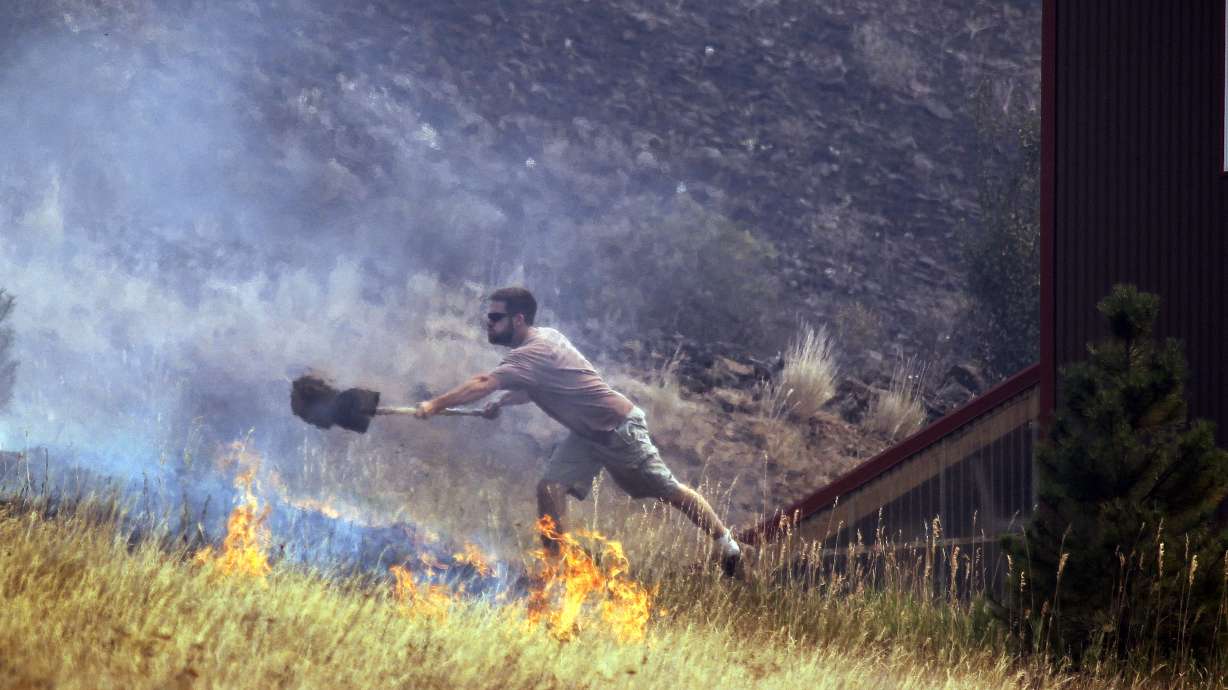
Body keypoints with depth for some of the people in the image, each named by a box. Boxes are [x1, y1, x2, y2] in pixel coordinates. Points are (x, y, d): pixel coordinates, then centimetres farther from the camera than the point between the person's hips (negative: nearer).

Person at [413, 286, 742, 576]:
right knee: (550, 487, -7)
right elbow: (536, 388, 17)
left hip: (619, 429, -9)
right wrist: (502, 402, 1)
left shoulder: (535, 351, -29)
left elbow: (484, 383, -39)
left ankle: (726, 542, 20)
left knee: (668, 491, 4)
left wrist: (435, 405, -42)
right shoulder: (542, 338, 2)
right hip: (586, 434, 9)